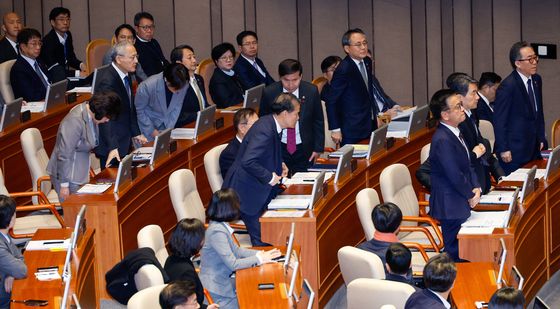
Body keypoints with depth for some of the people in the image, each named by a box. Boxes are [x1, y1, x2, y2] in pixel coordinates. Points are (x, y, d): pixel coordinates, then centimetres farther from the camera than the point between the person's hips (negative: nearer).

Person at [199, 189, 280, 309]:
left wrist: (260, 253, 3)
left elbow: (236, 250, 13)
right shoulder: (217, 232, -27)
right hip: (216, 289, -9)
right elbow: (233, 264, -24)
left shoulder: (220, 226, 1)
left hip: (222, 280, 9)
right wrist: (259, 259, -14)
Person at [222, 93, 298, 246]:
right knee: (262, 240, -8)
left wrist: (279, 165, 8)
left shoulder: (270, 124, 4)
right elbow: (248, 162, -34)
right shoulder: (264, 130, -26)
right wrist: (269, 177, -24)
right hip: (246, 193, -10)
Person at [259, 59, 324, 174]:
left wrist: (318, 148, 1)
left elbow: (318, 121, 4)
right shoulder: (269, 93, -8)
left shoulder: (311, 91, -7)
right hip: (278, 149, 0)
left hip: (304, 150, 0)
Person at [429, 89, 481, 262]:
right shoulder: (443, 140, -24)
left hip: (460, 203, 9)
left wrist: (476, 188, 1)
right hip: (451, 206, -9)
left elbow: (467, 165, 16)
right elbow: (454, 175, -23)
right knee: (456, 253, -1)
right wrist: (471, 195, -8)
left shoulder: (455, 133, 8)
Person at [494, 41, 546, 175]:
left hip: (534, 148, 7)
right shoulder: (507, 86, -16)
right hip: (515, 151, -7)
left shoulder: (537, 80, 9)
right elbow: (499, 120, -14)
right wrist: (503, 150, -14)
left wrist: (541, 139, 15)